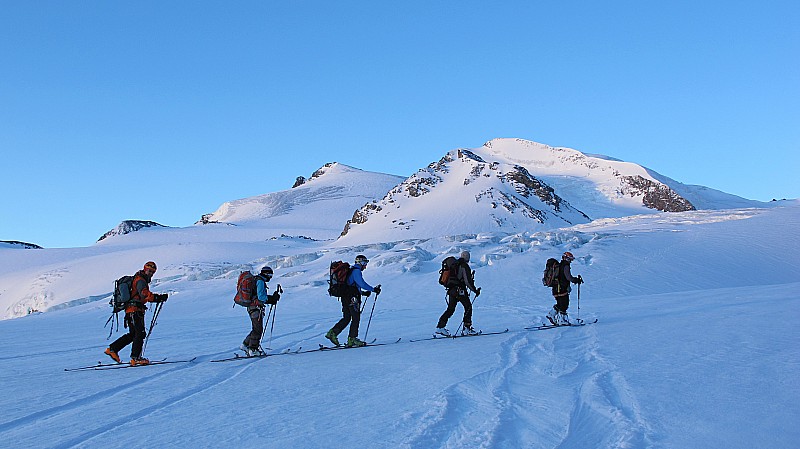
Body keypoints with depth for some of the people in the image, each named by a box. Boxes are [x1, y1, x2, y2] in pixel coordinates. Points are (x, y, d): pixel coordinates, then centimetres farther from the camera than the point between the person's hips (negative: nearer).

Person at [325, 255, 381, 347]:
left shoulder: (351, 270, 21)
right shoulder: (356, 271, -10)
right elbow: (362, 283, -21)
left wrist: (363, 292, 22)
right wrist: (373, 289, -15)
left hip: (345, 297, 10)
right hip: (352, 299, -10)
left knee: (346, 319, 13)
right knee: (356, 318, -2)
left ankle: (332, 333, 6)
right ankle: (352, 339, -1)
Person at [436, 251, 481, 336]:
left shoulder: (455, 264, 14)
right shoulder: (464, 266, -10)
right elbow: (467, 281, -15)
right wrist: (475, 290, -7)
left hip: (451, 290, 8)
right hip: (460, 290, -8)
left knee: (450, 309, 12)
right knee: (468, 307, 4)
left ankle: (440, 327, 4)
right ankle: (467, 329, 2)